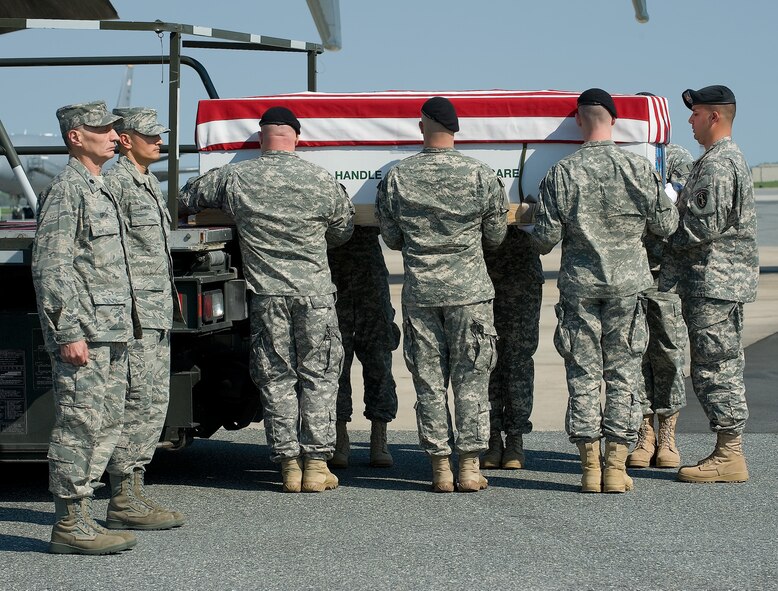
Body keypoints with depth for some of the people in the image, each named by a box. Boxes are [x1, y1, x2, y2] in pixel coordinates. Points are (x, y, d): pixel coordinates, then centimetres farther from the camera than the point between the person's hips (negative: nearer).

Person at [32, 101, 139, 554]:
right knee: (79, 428, -7)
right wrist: (69, 333, -20)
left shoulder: (100, 190, 19)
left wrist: (127, 322, 22)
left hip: (110, 334, 10)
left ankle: (80, 520, 17)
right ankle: (70, 527, -2)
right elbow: (50, 267, -17)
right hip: (82, 334, -10)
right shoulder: (67, 190, -11)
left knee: (107, 427, 11)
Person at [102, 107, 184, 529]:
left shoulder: (150, 184, 20)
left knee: (155, 404, 10)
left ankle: (134, 494, 15)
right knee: (139, 404, -10)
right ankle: (124, 502, -6)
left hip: (157, 314, 10)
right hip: (133, 313, -10)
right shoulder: (115, 182, -10)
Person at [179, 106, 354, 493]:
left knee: (276, 379, 8)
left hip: (265, 294, 1)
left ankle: (289, 464, 7)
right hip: (314, 292, 0)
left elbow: (185, 199, 13)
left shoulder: (235, 179, -1)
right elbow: (342, 230, 13)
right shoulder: (321, 181, -2)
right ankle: (316, 464, 4)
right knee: (318, 376, 7)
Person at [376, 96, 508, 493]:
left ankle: (440, 468, 8)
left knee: (428, 379, 7)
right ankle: (470, 467, 5)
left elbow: (392, 239, 8)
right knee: (471, 378, 5)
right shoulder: (481, 176, -6)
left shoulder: (396, 178, -2)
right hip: (470, 290, -1)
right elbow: (495, 237, 5)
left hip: (419, 291, 1)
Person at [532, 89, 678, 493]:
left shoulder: (561, 174, -8)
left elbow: (546, 235, -7)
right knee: (622, 374, 6)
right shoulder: (639, 168, -6)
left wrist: (543, 245, 17)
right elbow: (665, 225, 1)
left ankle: (590, 468, 8)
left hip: (579, 283, 0)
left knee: (583, 374, 7)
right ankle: (616, 466, 6)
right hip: (626, 281, 0)